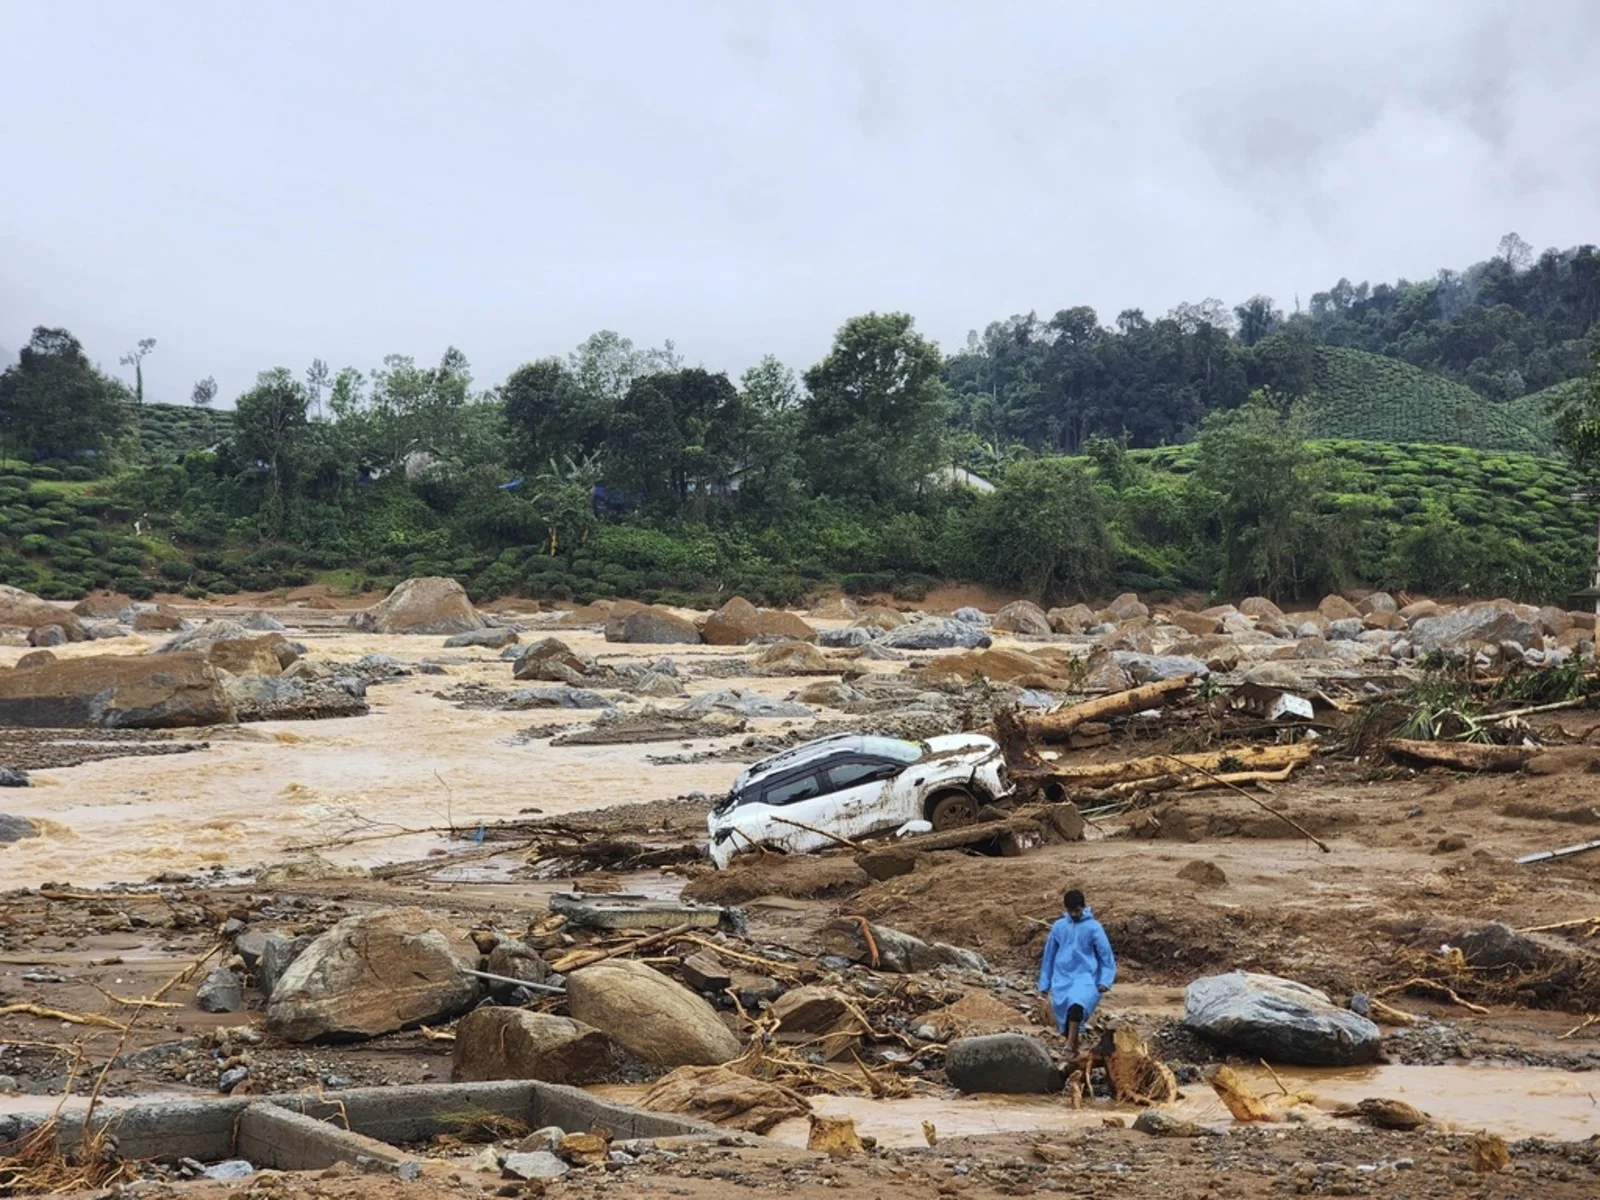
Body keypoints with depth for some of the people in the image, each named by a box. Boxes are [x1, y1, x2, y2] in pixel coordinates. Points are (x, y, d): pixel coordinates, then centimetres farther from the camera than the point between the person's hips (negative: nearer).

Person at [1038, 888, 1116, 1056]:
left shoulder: (1093, 927, -4)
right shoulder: (1058, 926, 5)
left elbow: (1106, 955, -2)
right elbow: (1049, 955, 13)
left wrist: (1105, 981, -12)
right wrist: (1045, 983, 13)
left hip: (1085, 977, -4)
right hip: (1062, 978, 4)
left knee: (1077, 1004, -32)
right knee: (1064, 1015, 2)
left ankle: (1070, 1044, -36)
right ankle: (1074, 1053, 20)